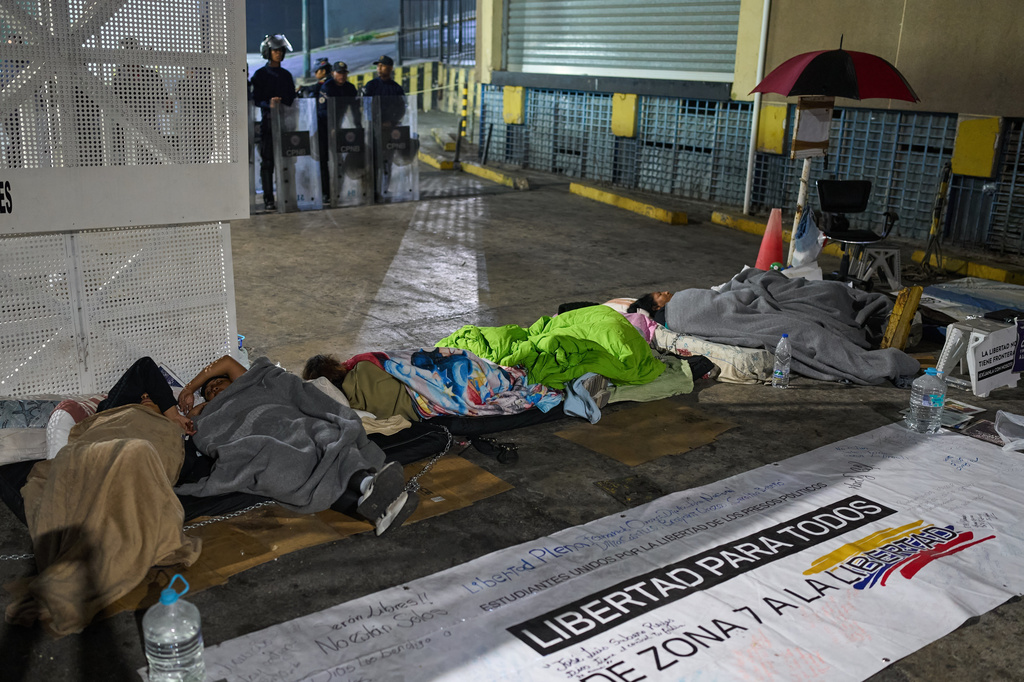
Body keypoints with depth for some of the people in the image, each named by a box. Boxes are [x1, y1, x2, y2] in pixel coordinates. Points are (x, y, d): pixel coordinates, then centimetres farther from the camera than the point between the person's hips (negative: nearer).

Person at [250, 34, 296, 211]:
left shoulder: (286, 75, 16)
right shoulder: (260, 74, 2)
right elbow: (256, 100, -2)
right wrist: (269, 104, -21)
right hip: (268, 123, -4)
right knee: (268, 162, -4)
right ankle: (268, 199, -2)